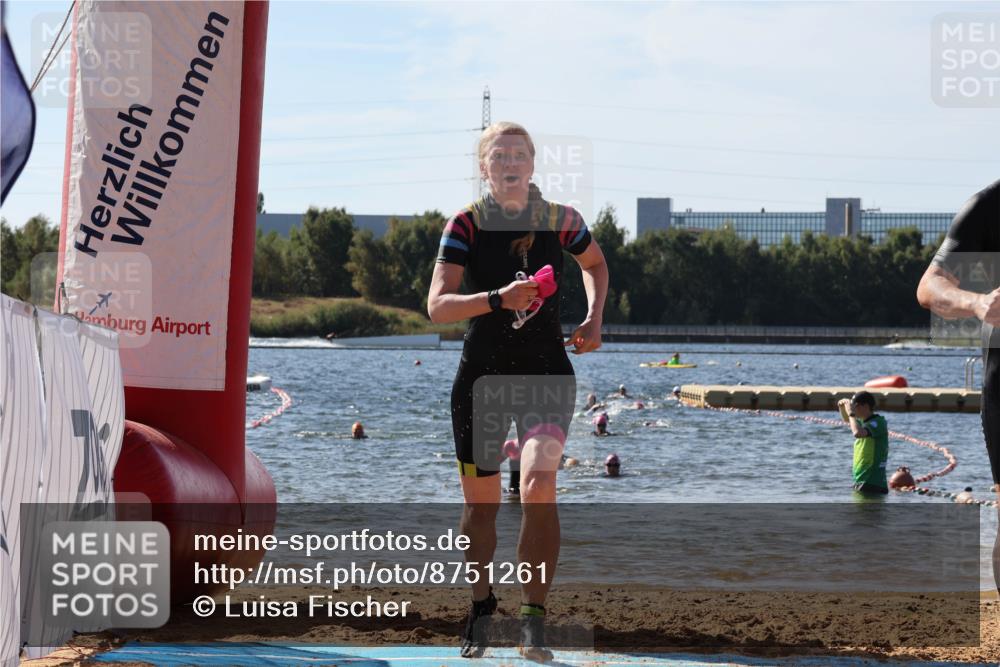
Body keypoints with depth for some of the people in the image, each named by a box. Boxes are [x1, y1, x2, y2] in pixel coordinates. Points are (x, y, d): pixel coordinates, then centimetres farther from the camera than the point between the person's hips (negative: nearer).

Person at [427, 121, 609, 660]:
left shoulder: (560, 220, -2)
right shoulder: (466, 224, -8)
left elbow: (595, 263, 20)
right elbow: (438, 306, -19)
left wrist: (594, 319, 5)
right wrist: (498, 300, -33)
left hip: (547, 374, 0)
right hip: (481, 376, 0)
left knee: (538, 486, -21)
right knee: (481, 502, 9)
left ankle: (534, 618, -14)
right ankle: (481, 610, 32)